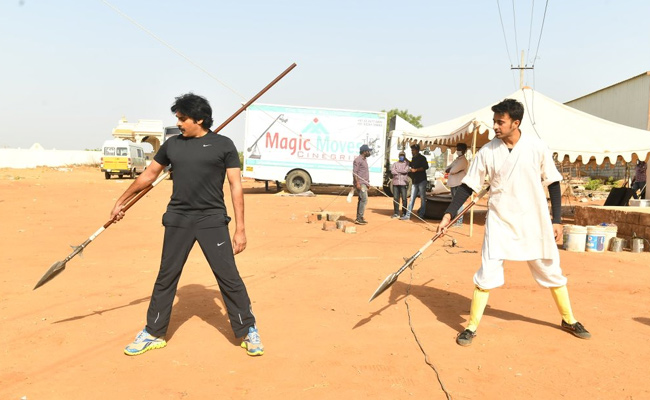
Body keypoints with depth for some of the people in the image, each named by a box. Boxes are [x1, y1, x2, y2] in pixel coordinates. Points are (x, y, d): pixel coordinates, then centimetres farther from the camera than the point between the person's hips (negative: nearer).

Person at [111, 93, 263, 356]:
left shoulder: (223, 145, -1)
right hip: (178, 220, 4)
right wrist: (121, 202, 25)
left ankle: (248, 332, 15)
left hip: (213, 221, -3)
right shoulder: (172, 144, 10)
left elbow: (235, 186, -3)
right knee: (166, 277, 11)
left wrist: (240, 229, -8)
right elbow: (149, 175, 21)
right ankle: (153, 334, 27)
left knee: (229, 277, -1)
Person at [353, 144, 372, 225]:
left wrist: (368, 183, 22)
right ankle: (359, 218, -11)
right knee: (364, 199, -14)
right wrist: (357, 183, -24)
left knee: (361, 200, 10)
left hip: (364, 183, 10)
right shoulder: (358, 160, -12)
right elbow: (354, 172, -17)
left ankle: (359, 218, 15)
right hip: (360, 183, -10)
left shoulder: (364, 159, 19)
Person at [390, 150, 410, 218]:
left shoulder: (407, 163, 9)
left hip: (403, 183, -3)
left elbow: (406, 170, -10)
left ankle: (404, 213, 2)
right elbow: (392, 171, -1)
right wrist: (402, 171, -6)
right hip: (395, 183, 3)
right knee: (395, 199, 2)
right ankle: (396, 213, 9)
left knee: (404, 199, -5)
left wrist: (397, 170, -2)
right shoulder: (395, 163, 16)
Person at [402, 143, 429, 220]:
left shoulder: (422, 158, -5)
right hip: (415, 181, 7)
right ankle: (408, 215, -1)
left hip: (421, 181, -7)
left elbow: (426, 167, -17)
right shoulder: (413, 159, 17)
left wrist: (416, 170, -20)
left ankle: (421, 215, 7)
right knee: (412, 199, 2)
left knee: (423, 198, 1)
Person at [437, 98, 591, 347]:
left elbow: (553, 183, 1)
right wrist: (449, 214, -12)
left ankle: (568, 320, 36)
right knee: (488, 272, -9)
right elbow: (468, 186, -3)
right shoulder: (487, 152, -6)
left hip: (535, 222, 1)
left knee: (551, 270, 14)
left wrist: (557, 220, -1)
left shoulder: (536, 147, -7)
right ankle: (471, 327, 4)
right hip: (500, 221, -1)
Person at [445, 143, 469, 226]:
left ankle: (460, 221, -7)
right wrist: (448, 170, -5)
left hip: (458, 184, -10)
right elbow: (447, 169, 16)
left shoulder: (463, 160, -12)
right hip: (453, 184, 10)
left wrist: (450, 170, 1)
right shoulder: (457, 159, 19)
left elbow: (453, 170, -20)